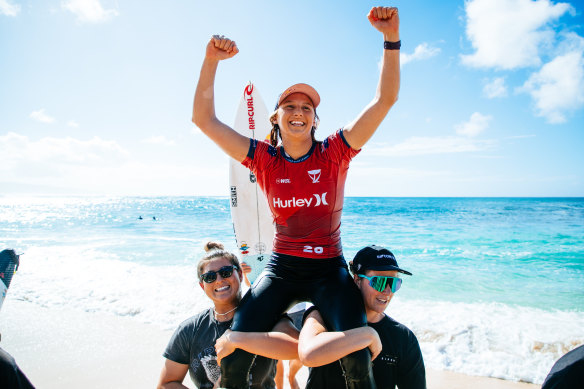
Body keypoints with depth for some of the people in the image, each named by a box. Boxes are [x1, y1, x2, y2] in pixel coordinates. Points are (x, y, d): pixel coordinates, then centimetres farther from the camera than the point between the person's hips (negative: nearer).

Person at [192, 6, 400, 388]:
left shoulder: (334, 153, -5)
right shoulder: (265, 160, 0)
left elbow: (385, 100, -10)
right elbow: (204, 119, -3)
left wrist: (392, 38, -21)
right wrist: (211, 60, -13)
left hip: (329, 270, -1)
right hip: (281, 268, 1)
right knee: (233, 358, -11)